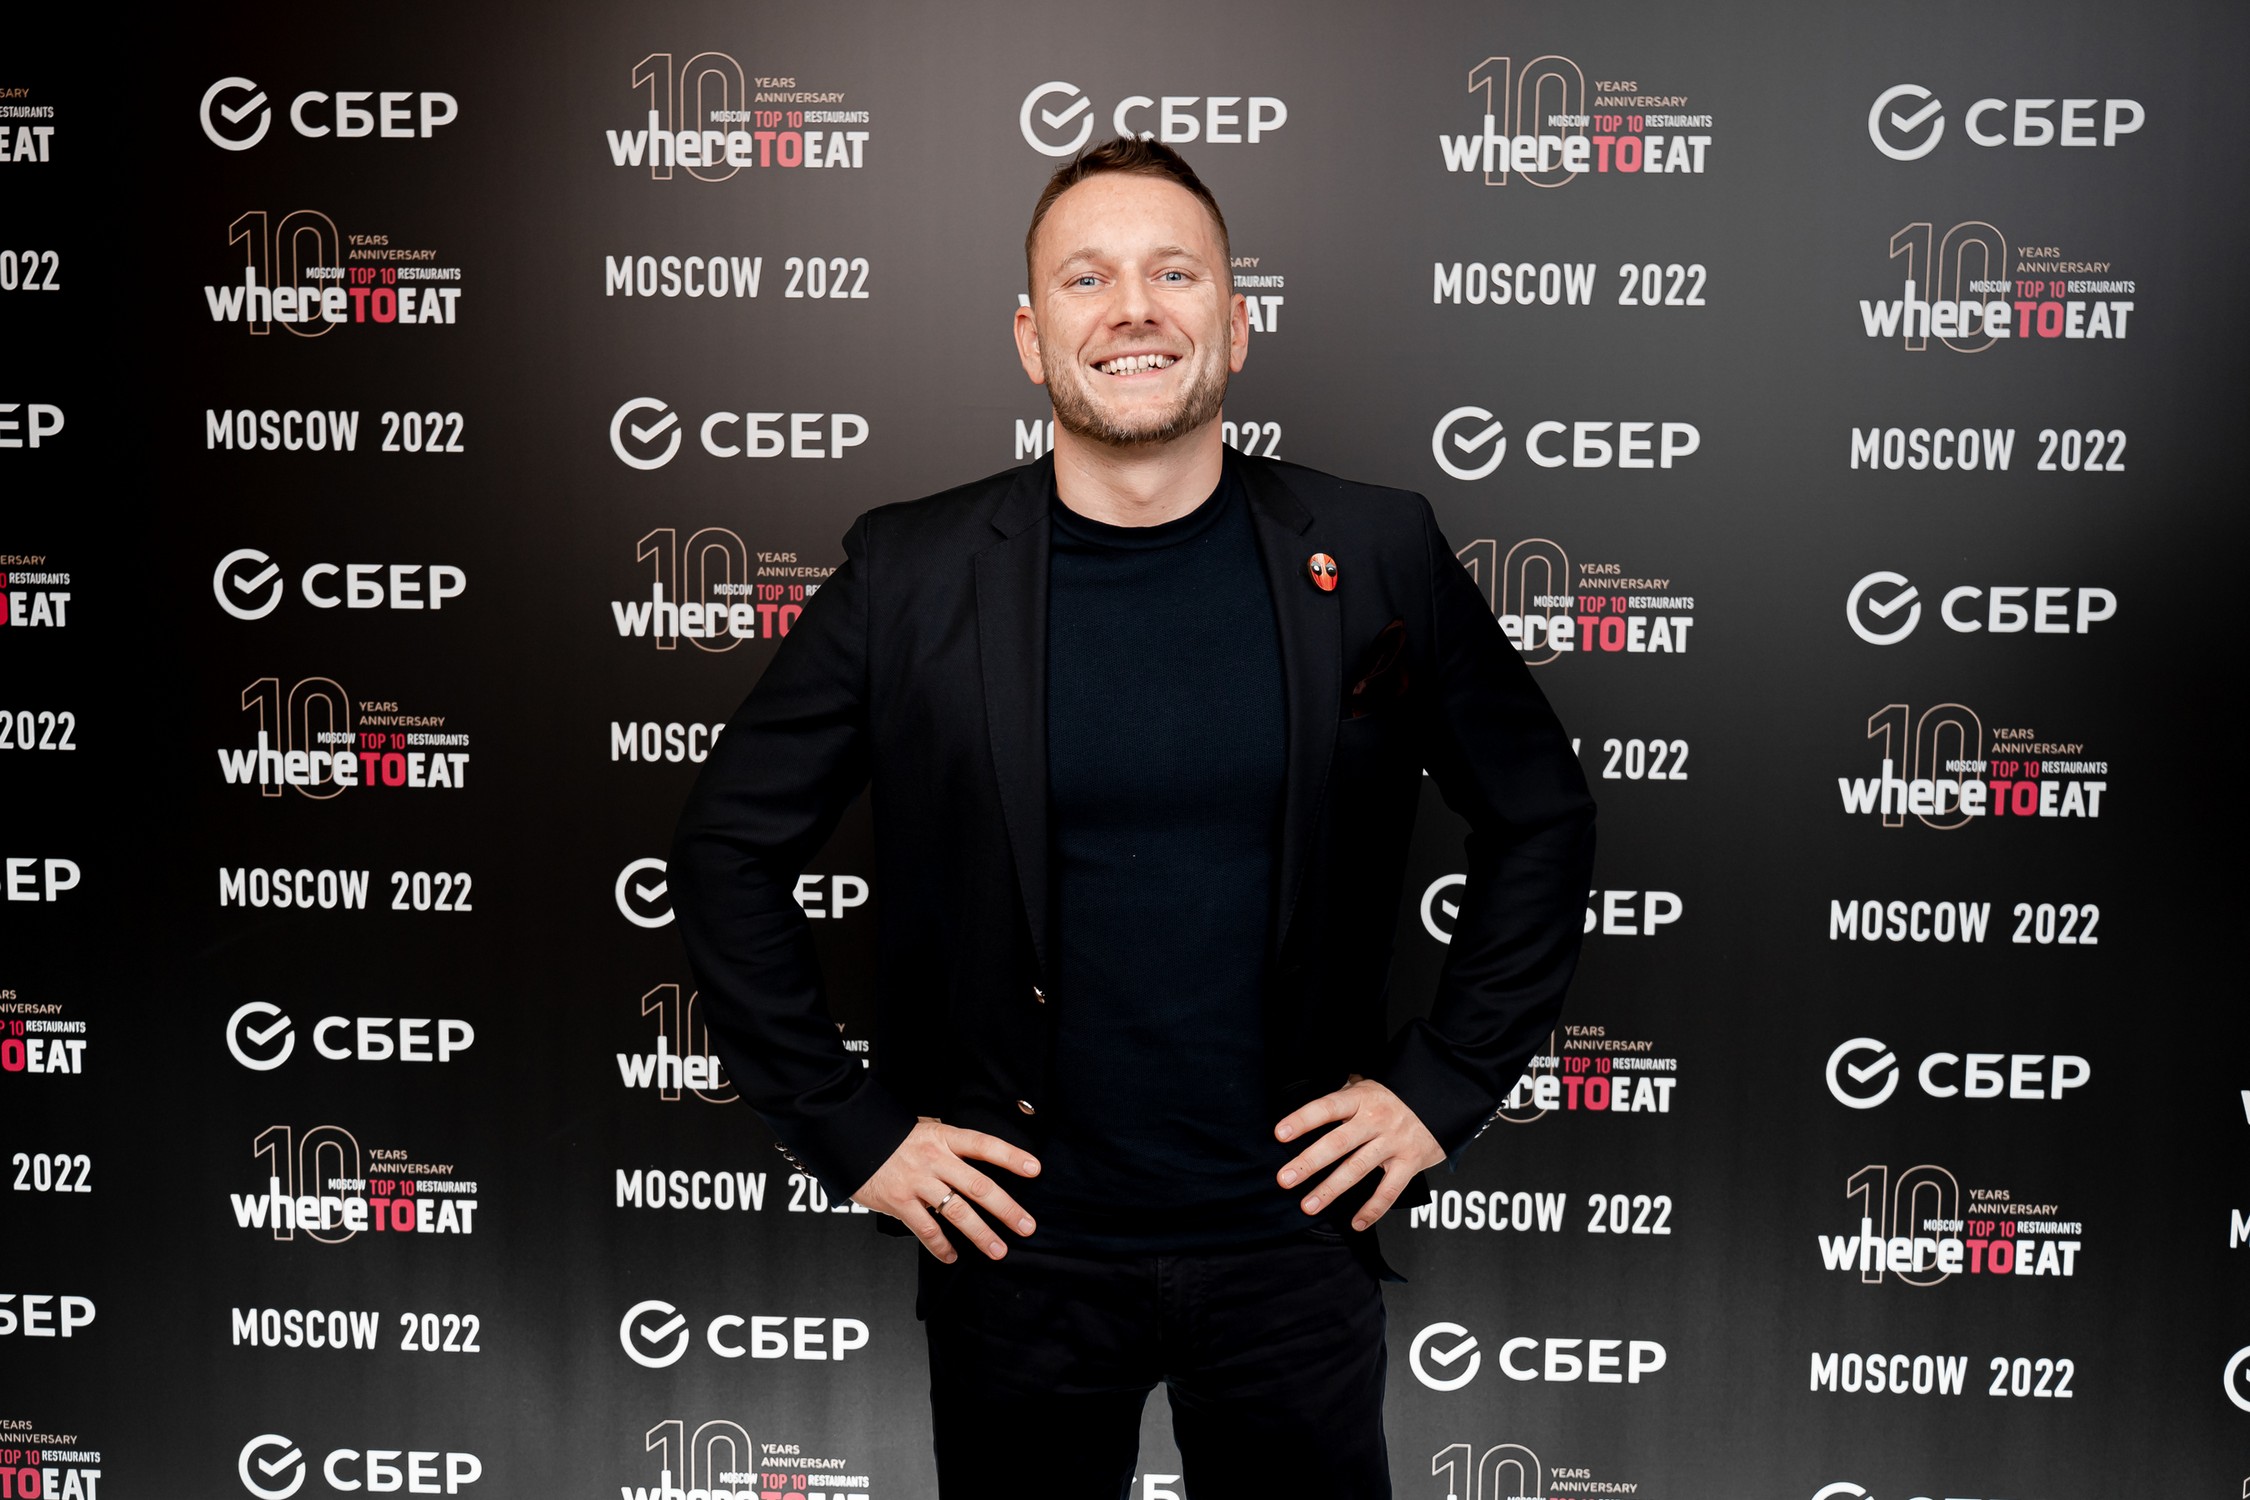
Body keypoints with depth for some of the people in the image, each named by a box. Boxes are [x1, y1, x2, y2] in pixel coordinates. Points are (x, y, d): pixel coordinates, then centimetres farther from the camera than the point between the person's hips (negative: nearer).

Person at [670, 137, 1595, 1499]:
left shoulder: (1375, 557, -4)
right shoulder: (911, 573, -6)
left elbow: (1544, 820, 6)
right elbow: (730, 850, 0)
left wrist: (1443, 1088, 1)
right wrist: (850, 1131, -3)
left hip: (1290, 1233, 1)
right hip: (1020, 1244, 0)